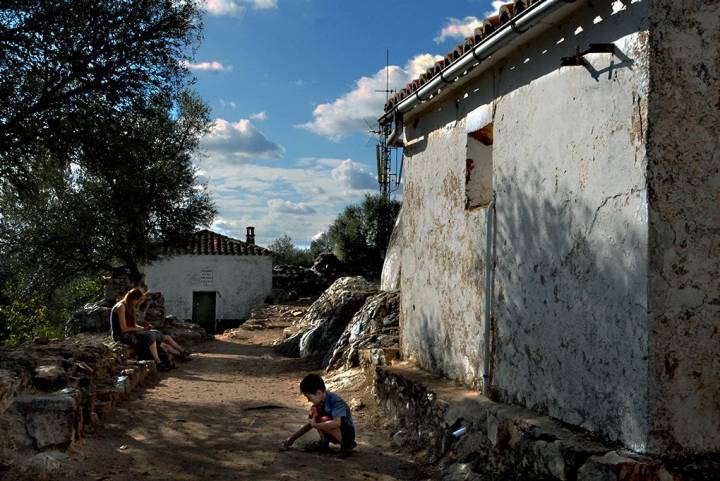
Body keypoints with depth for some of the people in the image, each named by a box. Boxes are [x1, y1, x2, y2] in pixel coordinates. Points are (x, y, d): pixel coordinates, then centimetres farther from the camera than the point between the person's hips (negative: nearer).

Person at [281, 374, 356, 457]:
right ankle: (324, 443, 0)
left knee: (324, 420, -31)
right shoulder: (321, 402, 0)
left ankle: (347, 445, -13)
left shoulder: (335, 401, -24)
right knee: (314, 410, -8)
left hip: (347, 434, -7)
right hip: (334, 433, 7)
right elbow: (311, 423, 9)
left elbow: (337, 423, -40)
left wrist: (316, 425, -29)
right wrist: (292, 439, 5)